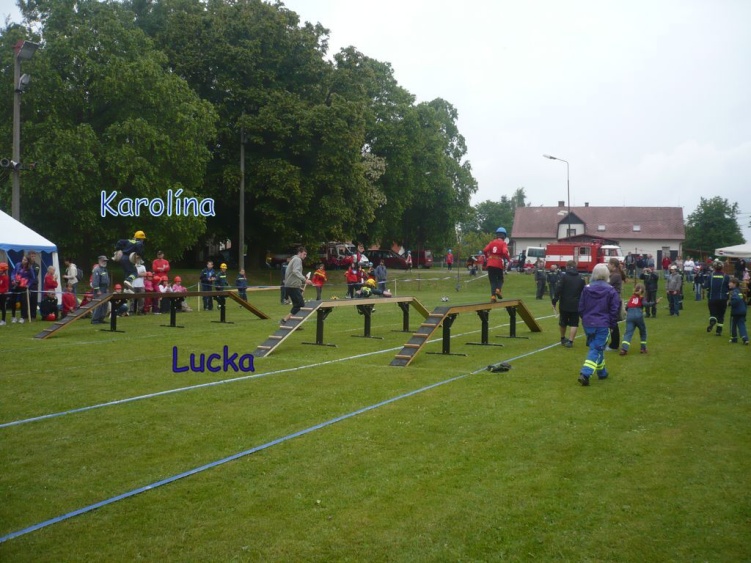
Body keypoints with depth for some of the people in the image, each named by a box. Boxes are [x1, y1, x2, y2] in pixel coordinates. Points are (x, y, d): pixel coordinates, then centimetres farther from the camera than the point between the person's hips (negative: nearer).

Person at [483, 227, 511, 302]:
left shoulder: (492, 242, 10)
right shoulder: (503, 243, 0)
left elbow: (484, 250, 0)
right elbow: (504, 252, -17)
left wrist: (488, 256, 18)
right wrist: (508, 258, 1)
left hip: (490, 264, 3)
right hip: (498, 264, -3)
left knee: (493, 280, 8)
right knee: (500, 279, 17)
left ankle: (493, 296, -5)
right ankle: (498, 290, -11)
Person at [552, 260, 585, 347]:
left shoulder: (564, 276, -5)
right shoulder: (581, 279, 5)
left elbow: (558, 289, -13)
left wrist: (554, 301, -9)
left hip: (564, 304, -1)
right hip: (576, 305, 1)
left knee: (563, 323, 17)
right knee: (574, 323, 4)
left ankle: (563, 339, 34)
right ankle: (570, 341, -9)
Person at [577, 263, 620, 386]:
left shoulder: (587, 289, 1)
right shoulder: (610, 290, -8)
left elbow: (581, 308, 7)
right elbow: (614, 310, -5)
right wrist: (612, 325, 6)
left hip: (588, 324, 4)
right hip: (603, 325, -4)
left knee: (596, 348, 20)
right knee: (596, 349, -3)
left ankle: (602, 372, 32)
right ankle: (585, 374, -18)